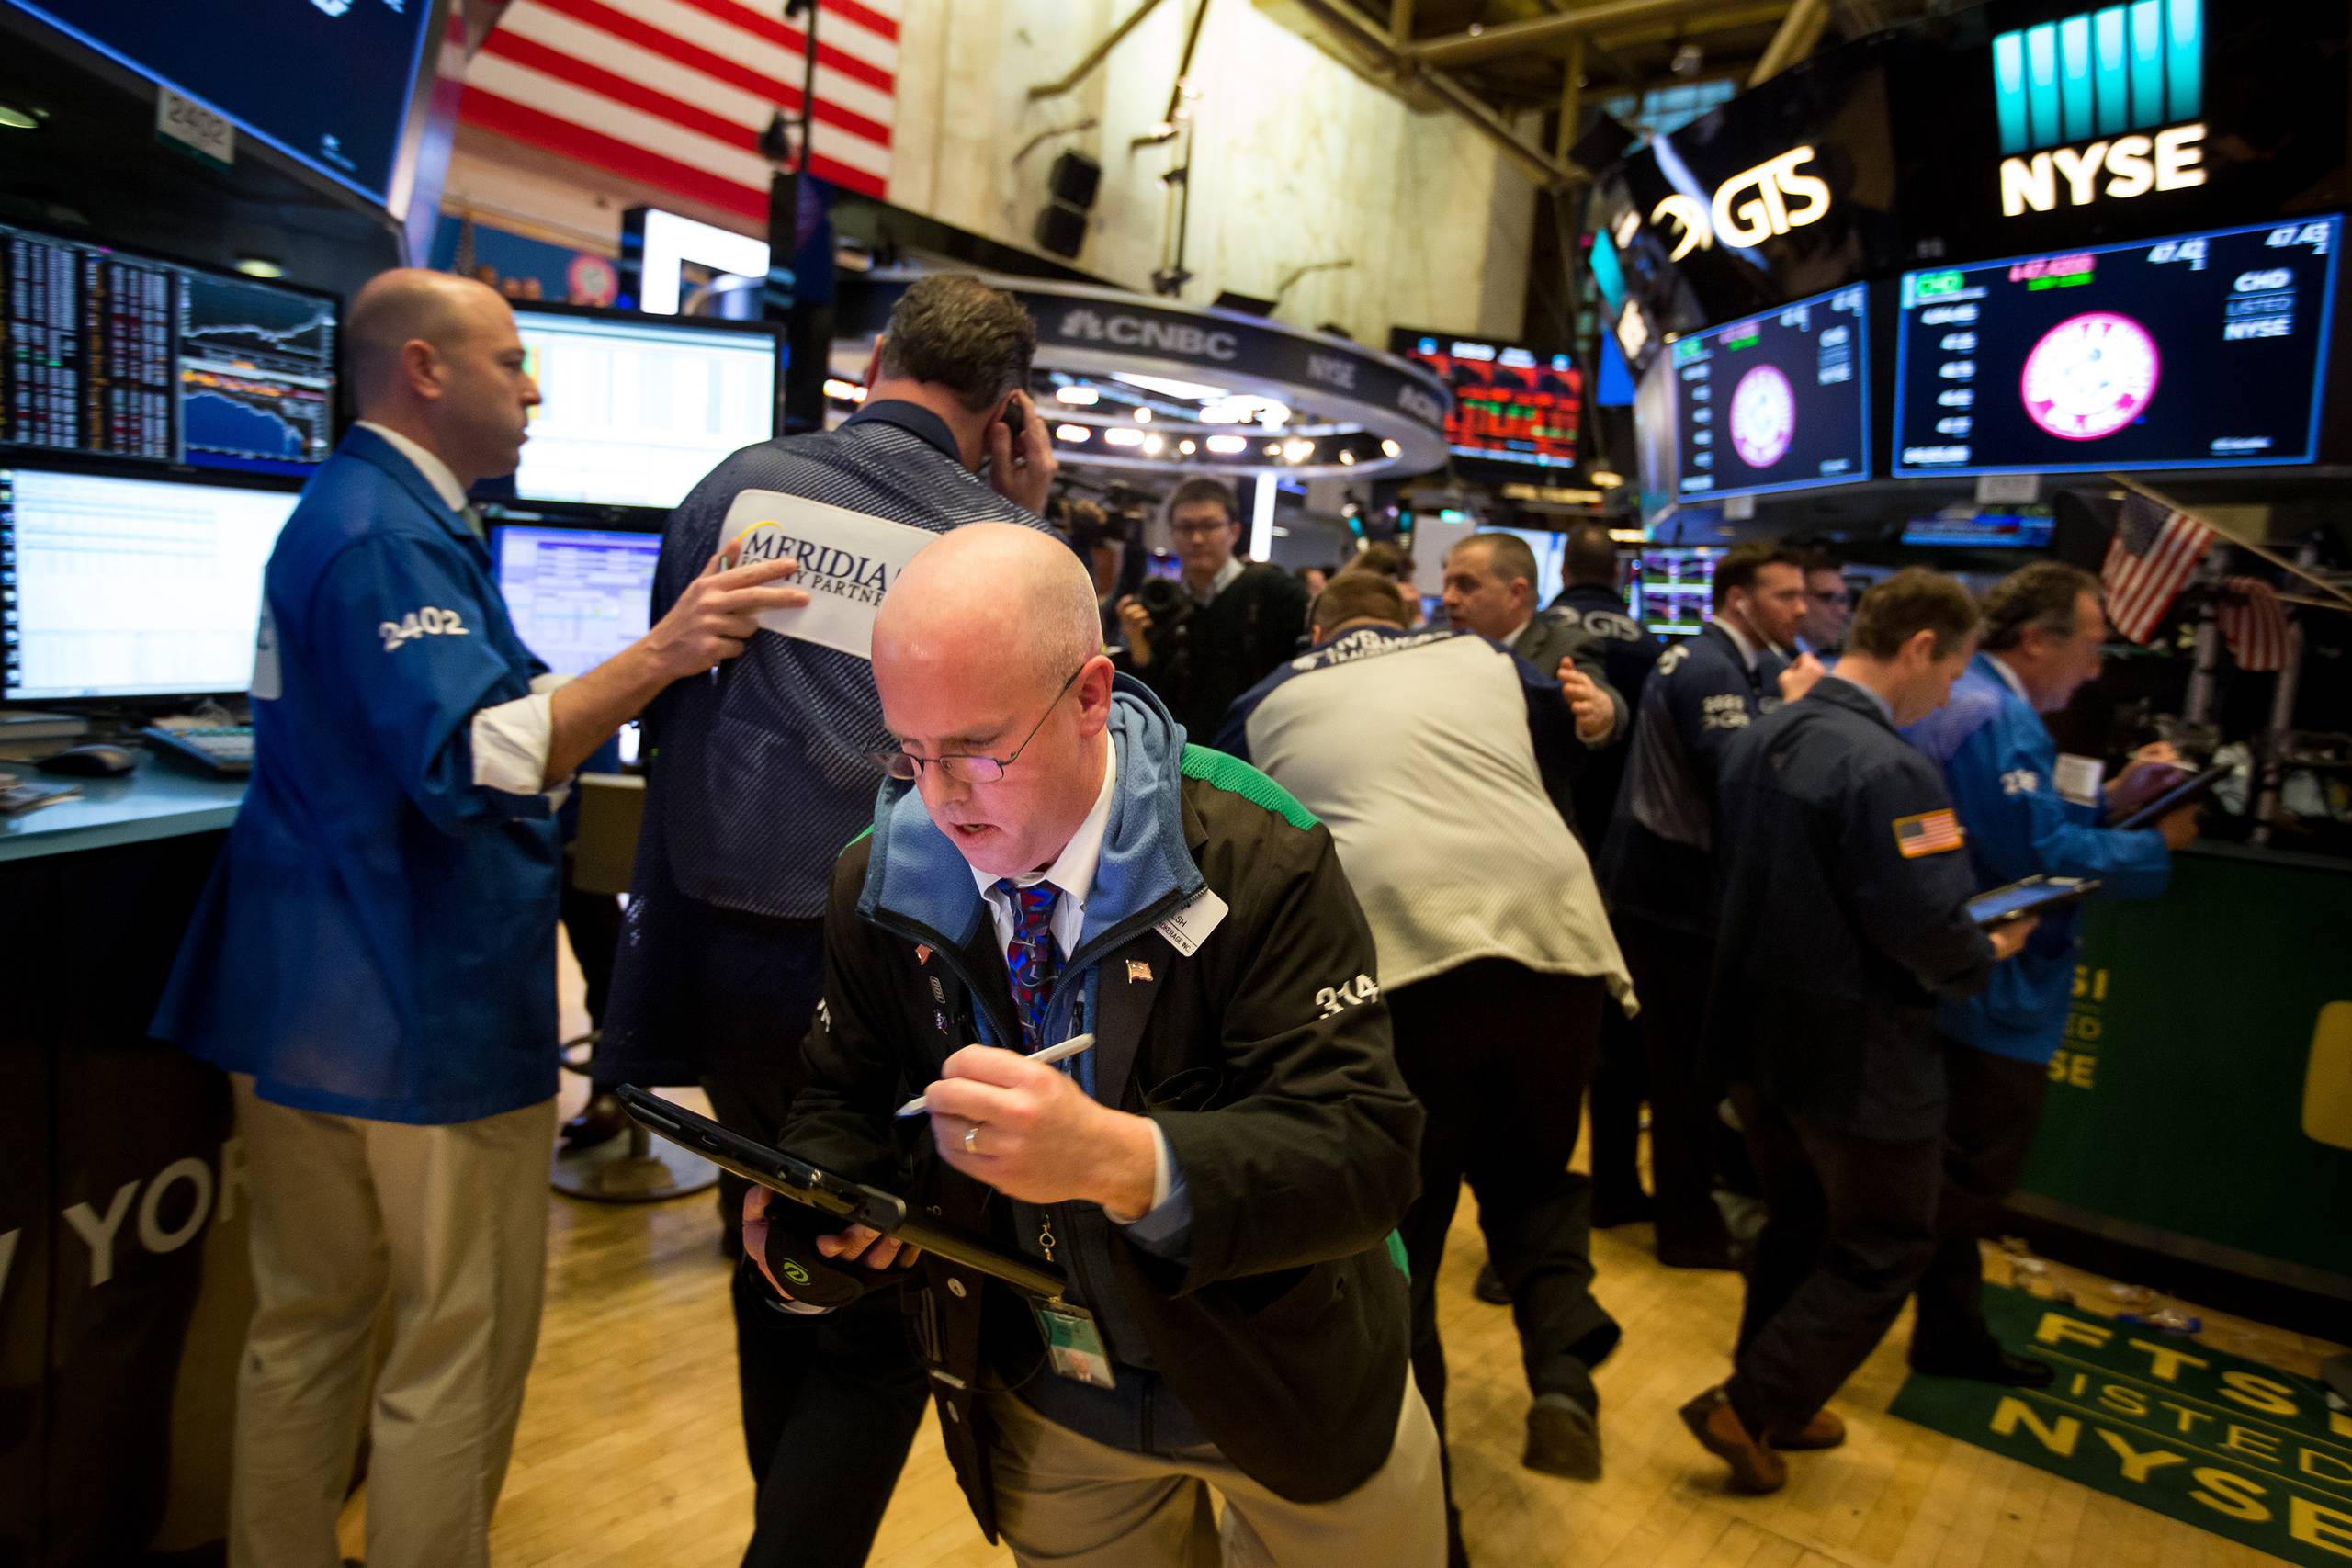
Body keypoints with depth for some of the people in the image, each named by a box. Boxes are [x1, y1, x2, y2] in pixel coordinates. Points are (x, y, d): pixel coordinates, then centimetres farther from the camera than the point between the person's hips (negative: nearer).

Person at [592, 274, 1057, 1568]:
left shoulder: (734, 484, 1)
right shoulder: (1002, 539, -10)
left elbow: (666, 701, 10)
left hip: (722, 955, 5)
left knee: (775, 1274, 25)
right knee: (883, 1329, 12)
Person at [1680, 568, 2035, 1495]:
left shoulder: (1759, 740, 3)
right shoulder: (1886, 768, -25)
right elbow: (1929, 927, -25)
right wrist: (1989, 954, -4)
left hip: (1759, 1028, 8)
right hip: (1855, 1052, -8)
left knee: (1799, 1225, 23)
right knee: (1887, 1247, 11)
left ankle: (1775, 1401, 36)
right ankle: (1748, 1405, 13)